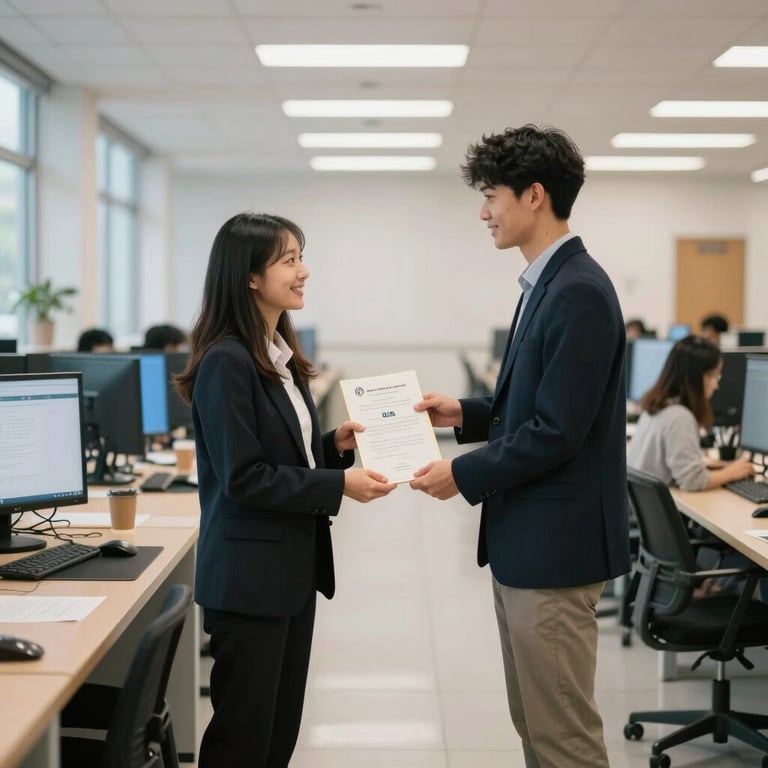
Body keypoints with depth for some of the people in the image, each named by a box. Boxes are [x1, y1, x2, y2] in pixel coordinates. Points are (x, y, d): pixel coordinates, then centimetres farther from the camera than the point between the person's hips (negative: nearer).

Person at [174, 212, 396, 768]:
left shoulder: (281, 354, 10)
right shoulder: (227, 361, -18)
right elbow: (244, 478, -21)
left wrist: (334, 445, 2)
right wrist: (339, 485, -20)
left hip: (293, 565, 9)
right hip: (249, 575, -9)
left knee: (283, 723, 16)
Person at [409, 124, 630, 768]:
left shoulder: (577, 292, -19)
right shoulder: (549, 283, 12)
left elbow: (557, 432, -22)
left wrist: (464, 475, -13)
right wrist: (466, 414, 9)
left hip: (554, 545, -10)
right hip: (527, 542, 10)